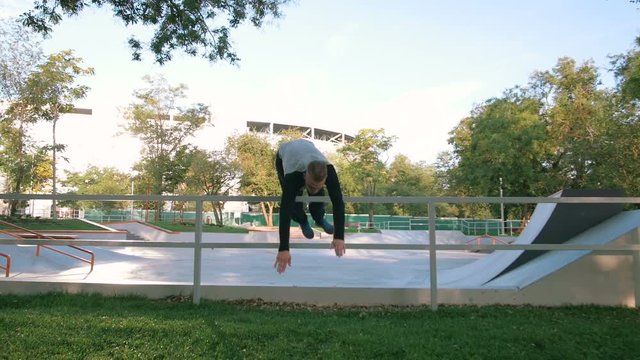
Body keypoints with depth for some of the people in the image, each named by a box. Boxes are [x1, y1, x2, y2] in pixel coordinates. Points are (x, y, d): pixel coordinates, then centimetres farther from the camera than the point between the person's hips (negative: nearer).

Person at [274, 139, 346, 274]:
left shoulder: (329, 171, -43)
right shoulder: (292, 176, -49)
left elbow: (338, 203, -43)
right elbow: (285, 210, -53)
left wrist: (339, 236, -50)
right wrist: (283, 248, -57)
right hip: (284, 155, -2)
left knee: (319, 196, -5)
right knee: (293, 199, -11)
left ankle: (319, 219, 26)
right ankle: (302, 222, 20)